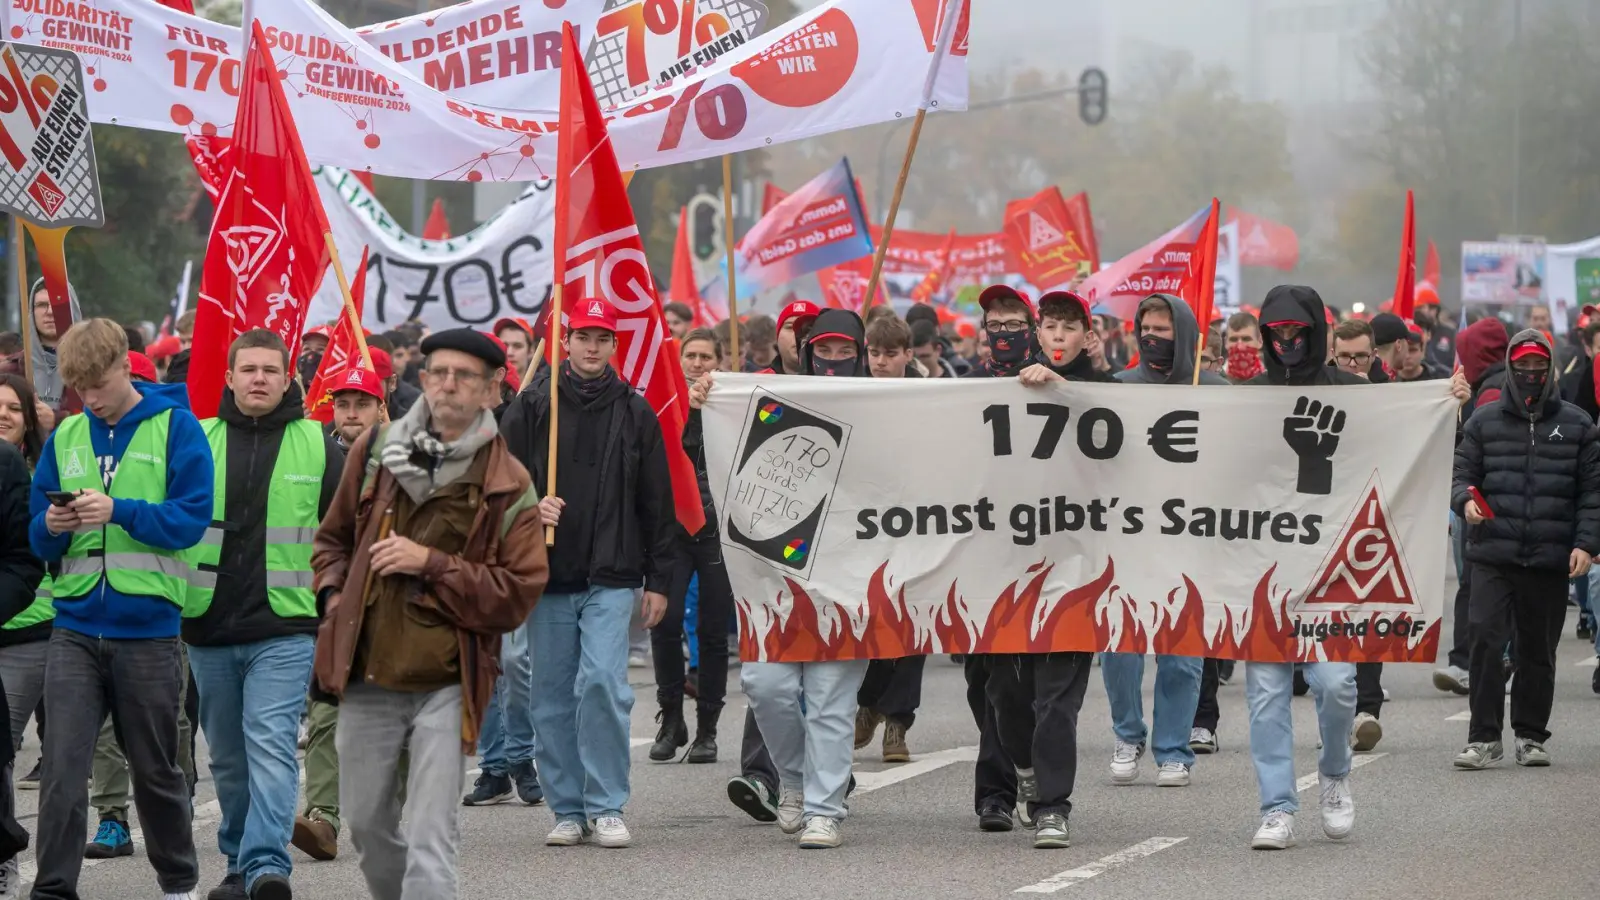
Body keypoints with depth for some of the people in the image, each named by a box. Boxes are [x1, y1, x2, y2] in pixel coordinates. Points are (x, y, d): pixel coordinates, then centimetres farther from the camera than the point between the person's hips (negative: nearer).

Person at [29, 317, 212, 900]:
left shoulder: (175, 427, -3)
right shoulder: (65, 437, 9)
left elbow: (192, 519, -11)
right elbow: (39, 540, 11)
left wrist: (119, 510, -22)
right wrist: (52, 527, -12)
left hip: (147, 627, -3)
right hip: (76, 627, 3)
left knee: (155, 768, 11)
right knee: (62, 766, -8)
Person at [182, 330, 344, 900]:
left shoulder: (317, 446, 5)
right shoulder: (197, 440, 7)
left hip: (285, 629, -3)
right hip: (208, 628, 3)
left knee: (271, 744, -17)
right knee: (228, 758, 10)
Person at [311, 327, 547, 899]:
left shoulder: (507, 486, -4)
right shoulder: (374, 452, 6)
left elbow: (519, 592, -9)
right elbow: (333, 538, 21)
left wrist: (433, 564, -16)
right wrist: (335, 596, 2)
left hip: (447, 685, -4)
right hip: (367, 677, 4)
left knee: (431, 842, -10)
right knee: (365, 824, 16)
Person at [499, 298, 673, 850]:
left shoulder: (635, 413, 8)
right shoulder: (531, 408, 5)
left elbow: (657, 504, 11)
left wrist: (658, 580, 7)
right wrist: (528, 507, -16)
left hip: (612, 578, -1)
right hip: (547, 576, 1)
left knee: (603, 682, -15)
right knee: (553, 696, 4)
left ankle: (606, 807, -7)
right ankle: (568, 810, 13)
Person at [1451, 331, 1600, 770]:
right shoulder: (1484, 421, 8)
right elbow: (1462, 472, 11)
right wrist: (1465, 500, -12)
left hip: (1551, 560, 1)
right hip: (1493, 555, -1)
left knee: (1538, 650, 8)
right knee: (1485, 639, -12)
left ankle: (1530, 735, 20)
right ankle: (1484, 737, -8)